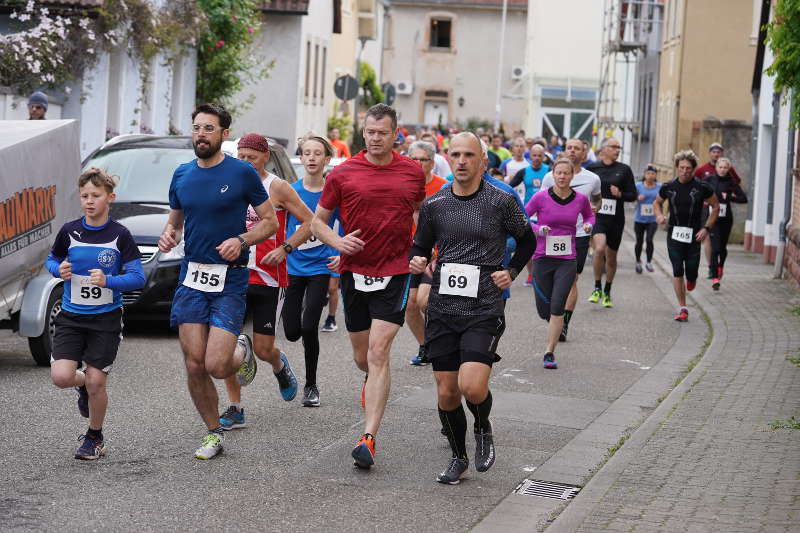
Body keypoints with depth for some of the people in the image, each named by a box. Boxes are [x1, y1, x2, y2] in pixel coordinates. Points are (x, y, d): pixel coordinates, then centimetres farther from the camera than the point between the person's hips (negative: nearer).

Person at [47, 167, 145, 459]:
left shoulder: (120, 235, -7)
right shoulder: (69, 231, -1)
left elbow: (138, 277, -8)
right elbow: (51, 260, 15)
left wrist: (108, 281, -24)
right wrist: (59, 270, -7)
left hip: (106, 318, -2)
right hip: (71, 316, 2)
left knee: (96, 382, -3)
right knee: (61, 376, -14)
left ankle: (94, 437, 22)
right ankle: (84, 385, 24)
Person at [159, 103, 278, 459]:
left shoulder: (242, 173, -4)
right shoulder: (182, 175, 9)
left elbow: (270, 222, 1)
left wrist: (241, 240, -16)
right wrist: (167, 235, -2)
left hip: (230, 280, -4)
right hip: (191, 276, 4)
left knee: (216, 365, -13)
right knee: (194, 366, 1)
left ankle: (242, 351, 23)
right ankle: (214, 433, 21)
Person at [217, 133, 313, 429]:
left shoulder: (277, 188, -5)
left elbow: (310, 222, -3)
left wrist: (285, 248, -14)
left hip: (269, 278, -4)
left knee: (263, 349, 1)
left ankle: (280, 365, 39)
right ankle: (235, 409, 3)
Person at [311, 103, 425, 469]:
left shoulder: (413, 172, 2)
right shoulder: (343, 173, 0)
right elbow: (318, 221, 7)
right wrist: (338, 242, -12)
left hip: (395, 274, -2)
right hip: (354, 272, 2)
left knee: (378, 352, -13)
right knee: (362, 357, 12)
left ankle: (368, 438, -14)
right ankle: (373, 380, 50)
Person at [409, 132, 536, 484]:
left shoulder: (501, 202, -2)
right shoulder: (434, 205, 5)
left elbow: (527, 241, 13)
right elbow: (421, 246, 18)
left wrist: (511, 272, 0)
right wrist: (416, 261, -4)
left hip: (484, 310, -3)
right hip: (442, 309, 3)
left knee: (472, 387, -19)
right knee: (446, 393, 6)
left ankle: (483, 429, 15)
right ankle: (458, 457, 28)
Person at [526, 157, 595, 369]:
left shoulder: (581, 199, 1)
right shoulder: (541, 197, -6)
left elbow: (589, 215, 21)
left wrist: (587, 224, -1)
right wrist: (537, 229, -16)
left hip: (567, 260, 0)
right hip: (543, 258, 0)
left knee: (557, 307, -13)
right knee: (543, 310, 6)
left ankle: (550, 352, -3)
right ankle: (557, 326, 42)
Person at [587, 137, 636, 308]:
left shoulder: (624, 170, 3)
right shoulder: (592, 168, 2)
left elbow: (633, 195, 4)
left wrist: (620, 194, -14)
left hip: (616, 218, 2)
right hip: (597, 215, -2)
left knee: (611, 256, 11)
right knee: (599, 249, -24)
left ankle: (607, 293, 30)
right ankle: (597, 288, -6)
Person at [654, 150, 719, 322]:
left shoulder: (702, 187, -6)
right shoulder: (668, 187, 0)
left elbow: (715, 206, 5)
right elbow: (657, 202, 19)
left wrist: (706, 228, -5)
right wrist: (659, 215, -3)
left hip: (694, 236, -1)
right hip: (674, 235, 1)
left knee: (691, 273, 0)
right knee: (677, 272, -7)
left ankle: (691, 279, 39)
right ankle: (683, 309, 2)